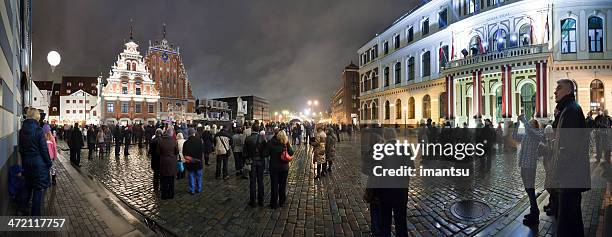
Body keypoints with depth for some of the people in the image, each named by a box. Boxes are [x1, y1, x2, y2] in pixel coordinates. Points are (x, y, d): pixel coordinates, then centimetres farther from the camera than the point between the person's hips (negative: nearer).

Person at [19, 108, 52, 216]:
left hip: (26, 162, 6)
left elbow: (21, 148, 9)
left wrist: (24, 160, 18)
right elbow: (44, 149, -14)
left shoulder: (22, 131, 1)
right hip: (39, 162, -6)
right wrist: (49, 162, -4)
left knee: (28, 186, 23)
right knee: (39, 188, 1)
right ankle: (35, 214, 1)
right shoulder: (38, 130, -17)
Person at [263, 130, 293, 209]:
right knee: (283, 185, 15)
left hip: (274, 167, -1)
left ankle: (274, 204, 15)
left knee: (274, 185, 9)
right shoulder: (286, 143, -14)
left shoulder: (271, 143, -15)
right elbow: (291, 153, -9)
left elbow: (265, 154, -14)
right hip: (284, 167, 1)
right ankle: (282, 202, 25)